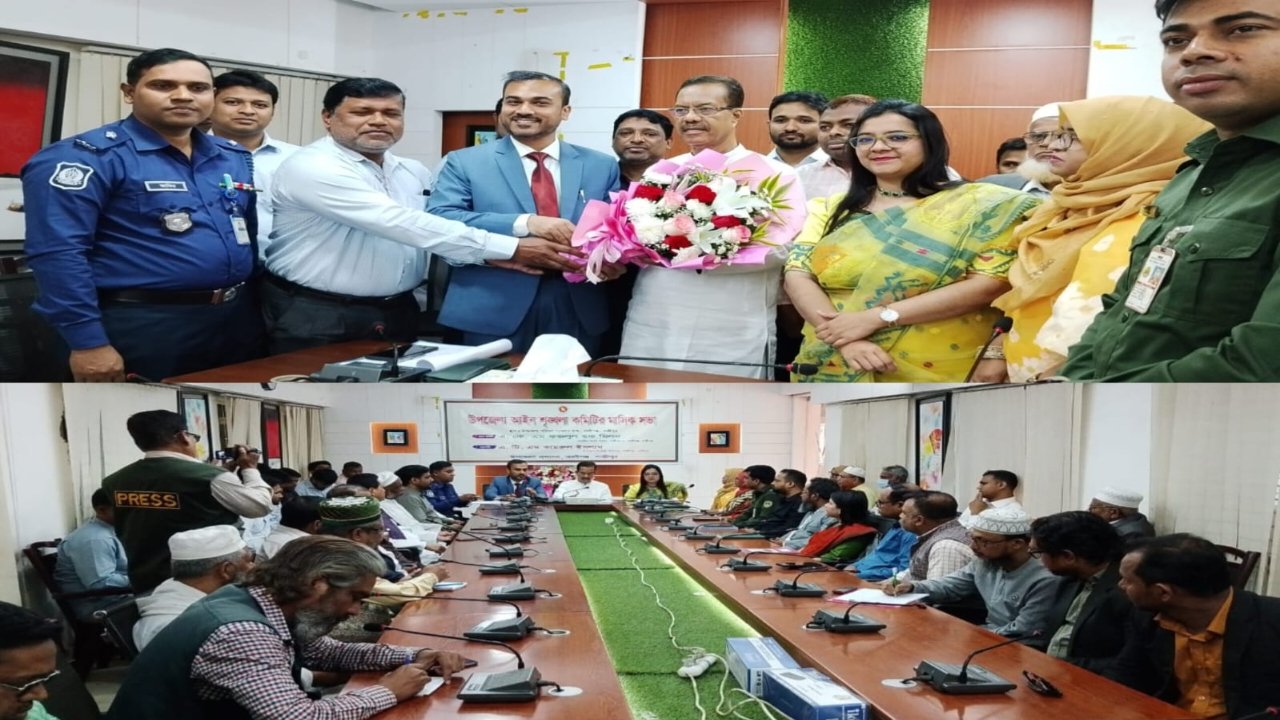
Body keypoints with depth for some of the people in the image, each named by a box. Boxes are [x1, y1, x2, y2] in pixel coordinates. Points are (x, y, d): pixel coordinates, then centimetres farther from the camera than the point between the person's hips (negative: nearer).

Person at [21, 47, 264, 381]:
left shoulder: (235, 157, 9)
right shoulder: (88, 156, -11)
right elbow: (56, 251, -17)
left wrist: (261, 304, 11)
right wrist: (88, 341, -19)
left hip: (238, 319, 7)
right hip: (141, 325, -6)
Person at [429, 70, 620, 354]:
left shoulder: (601, 166, 9)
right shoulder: (464, 162, 2)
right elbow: (438, 218, -11)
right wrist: (524, 223, -22)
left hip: (578, 313, 2)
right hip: (492, 311, -2)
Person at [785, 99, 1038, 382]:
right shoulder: (833, 209, 6)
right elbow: (798, 275, -2)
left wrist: (876, 317, -18)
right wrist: (845, 339, -20)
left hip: (936, 369, -2)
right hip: (834, 365, 3)